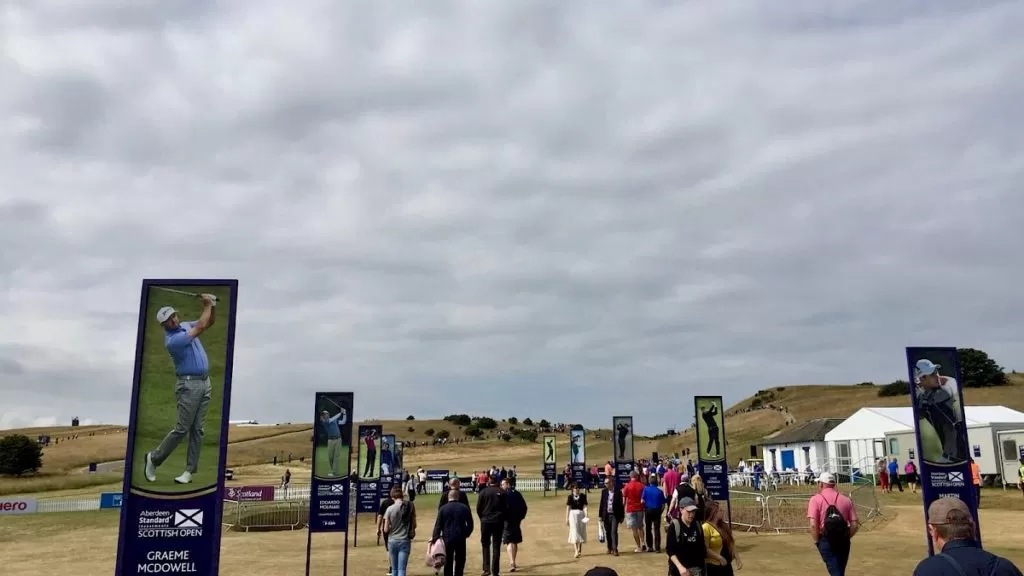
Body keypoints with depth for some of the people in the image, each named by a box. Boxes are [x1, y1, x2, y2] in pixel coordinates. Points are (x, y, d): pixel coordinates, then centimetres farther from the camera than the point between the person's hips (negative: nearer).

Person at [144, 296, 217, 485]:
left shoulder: (185, 325, 10)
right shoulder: (171, 340, -17)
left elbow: (210, 323, 17)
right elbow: (200, 327, -18)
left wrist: (213, 306, -3)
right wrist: (207, 305, -9)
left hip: (205, 382, 7)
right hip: (189, 385, -7)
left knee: (198, 430, 3)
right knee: (182, 428, -6)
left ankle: (189, 471, 5)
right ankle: (154, 458, 15)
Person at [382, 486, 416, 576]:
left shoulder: (390, 509, -9)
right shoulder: (410, 506, -5)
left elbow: (386, 530, -6)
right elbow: (414, 525, 4)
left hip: (392, 541, 0)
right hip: (405, 541, 0)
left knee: (394, 569, 14)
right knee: (402, 569, 0)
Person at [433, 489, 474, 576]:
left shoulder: (443, 508, -3)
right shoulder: (465, 508, 0)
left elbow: (438, 524, -4)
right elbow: (470, 523, 4)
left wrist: (434, 537, 1)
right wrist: (467, 533, 18)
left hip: (447, 538, 0)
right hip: (461, 538, 0)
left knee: (448, 561, 12)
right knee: (460, 560, 10)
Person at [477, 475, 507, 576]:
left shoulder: (483, 492, -4)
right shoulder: (502, 492, -2)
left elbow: (478, 508, -3)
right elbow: (506, 508, -1)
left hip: (486, 522, -1)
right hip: (499, 522, 1)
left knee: (485, 545, 13)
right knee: (496, 547, 6)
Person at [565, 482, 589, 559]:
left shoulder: (583, 496, 3)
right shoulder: (570, 497, 1)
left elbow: (584, 506, -4)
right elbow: (568, 508, 3)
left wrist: (586, 514, -19)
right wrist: (567, 519, 3)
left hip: (581, 514, 2)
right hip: (573, 514, -2)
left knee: (581, 532, 7)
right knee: (575, 532, -10)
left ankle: (580, 550, 21)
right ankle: (576, 551, -15)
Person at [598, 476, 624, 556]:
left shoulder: (618, 492, -5)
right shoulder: (604, 492, 5)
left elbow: (621, 504, -2)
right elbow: (601, 504, 8)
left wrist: (622, 516, -2)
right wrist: (600, 515, 6)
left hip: (614, 515, -4)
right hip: (606, 515, 4)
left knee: (614, 532, -10)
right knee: (607, 532, 9)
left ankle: (615, 549, -7)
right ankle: (610, 548, 21)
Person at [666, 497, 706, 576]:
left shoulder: (698, 526, 5)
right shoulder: (674, 526, -10)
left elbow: (702, 547, 12)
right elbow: (669, 550, -12)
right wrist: (680, 567, -23)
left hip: (696, 568, 4)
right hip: (678, 568, -4)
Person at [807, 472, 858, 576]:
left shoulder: (816, 499, -5)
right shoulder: (846, 500, 5)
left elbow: (812, 524, -15)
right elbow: (855, 525, 0)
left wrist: (817, 541, -2)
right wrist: (845, 538, 12)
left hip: (826, 540, -4)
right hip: (843, 541, 4)